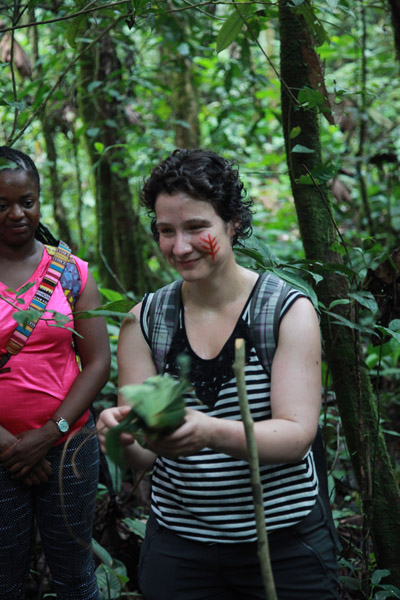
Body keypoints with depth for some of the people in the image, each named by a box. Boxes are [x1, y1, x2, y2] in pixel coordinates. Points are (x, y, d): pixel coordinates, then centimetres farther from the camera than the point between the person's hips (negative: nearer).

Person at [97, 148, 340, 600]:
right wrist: (125, 438, -30)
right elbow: (143, 455, -6)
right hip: (176, 546, 2)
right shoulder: (145, 321, -3)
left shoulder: (289, 310, -10)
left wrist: (211, 432, -38)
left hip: (284, 544, -1)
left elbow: (297, 436, -19)